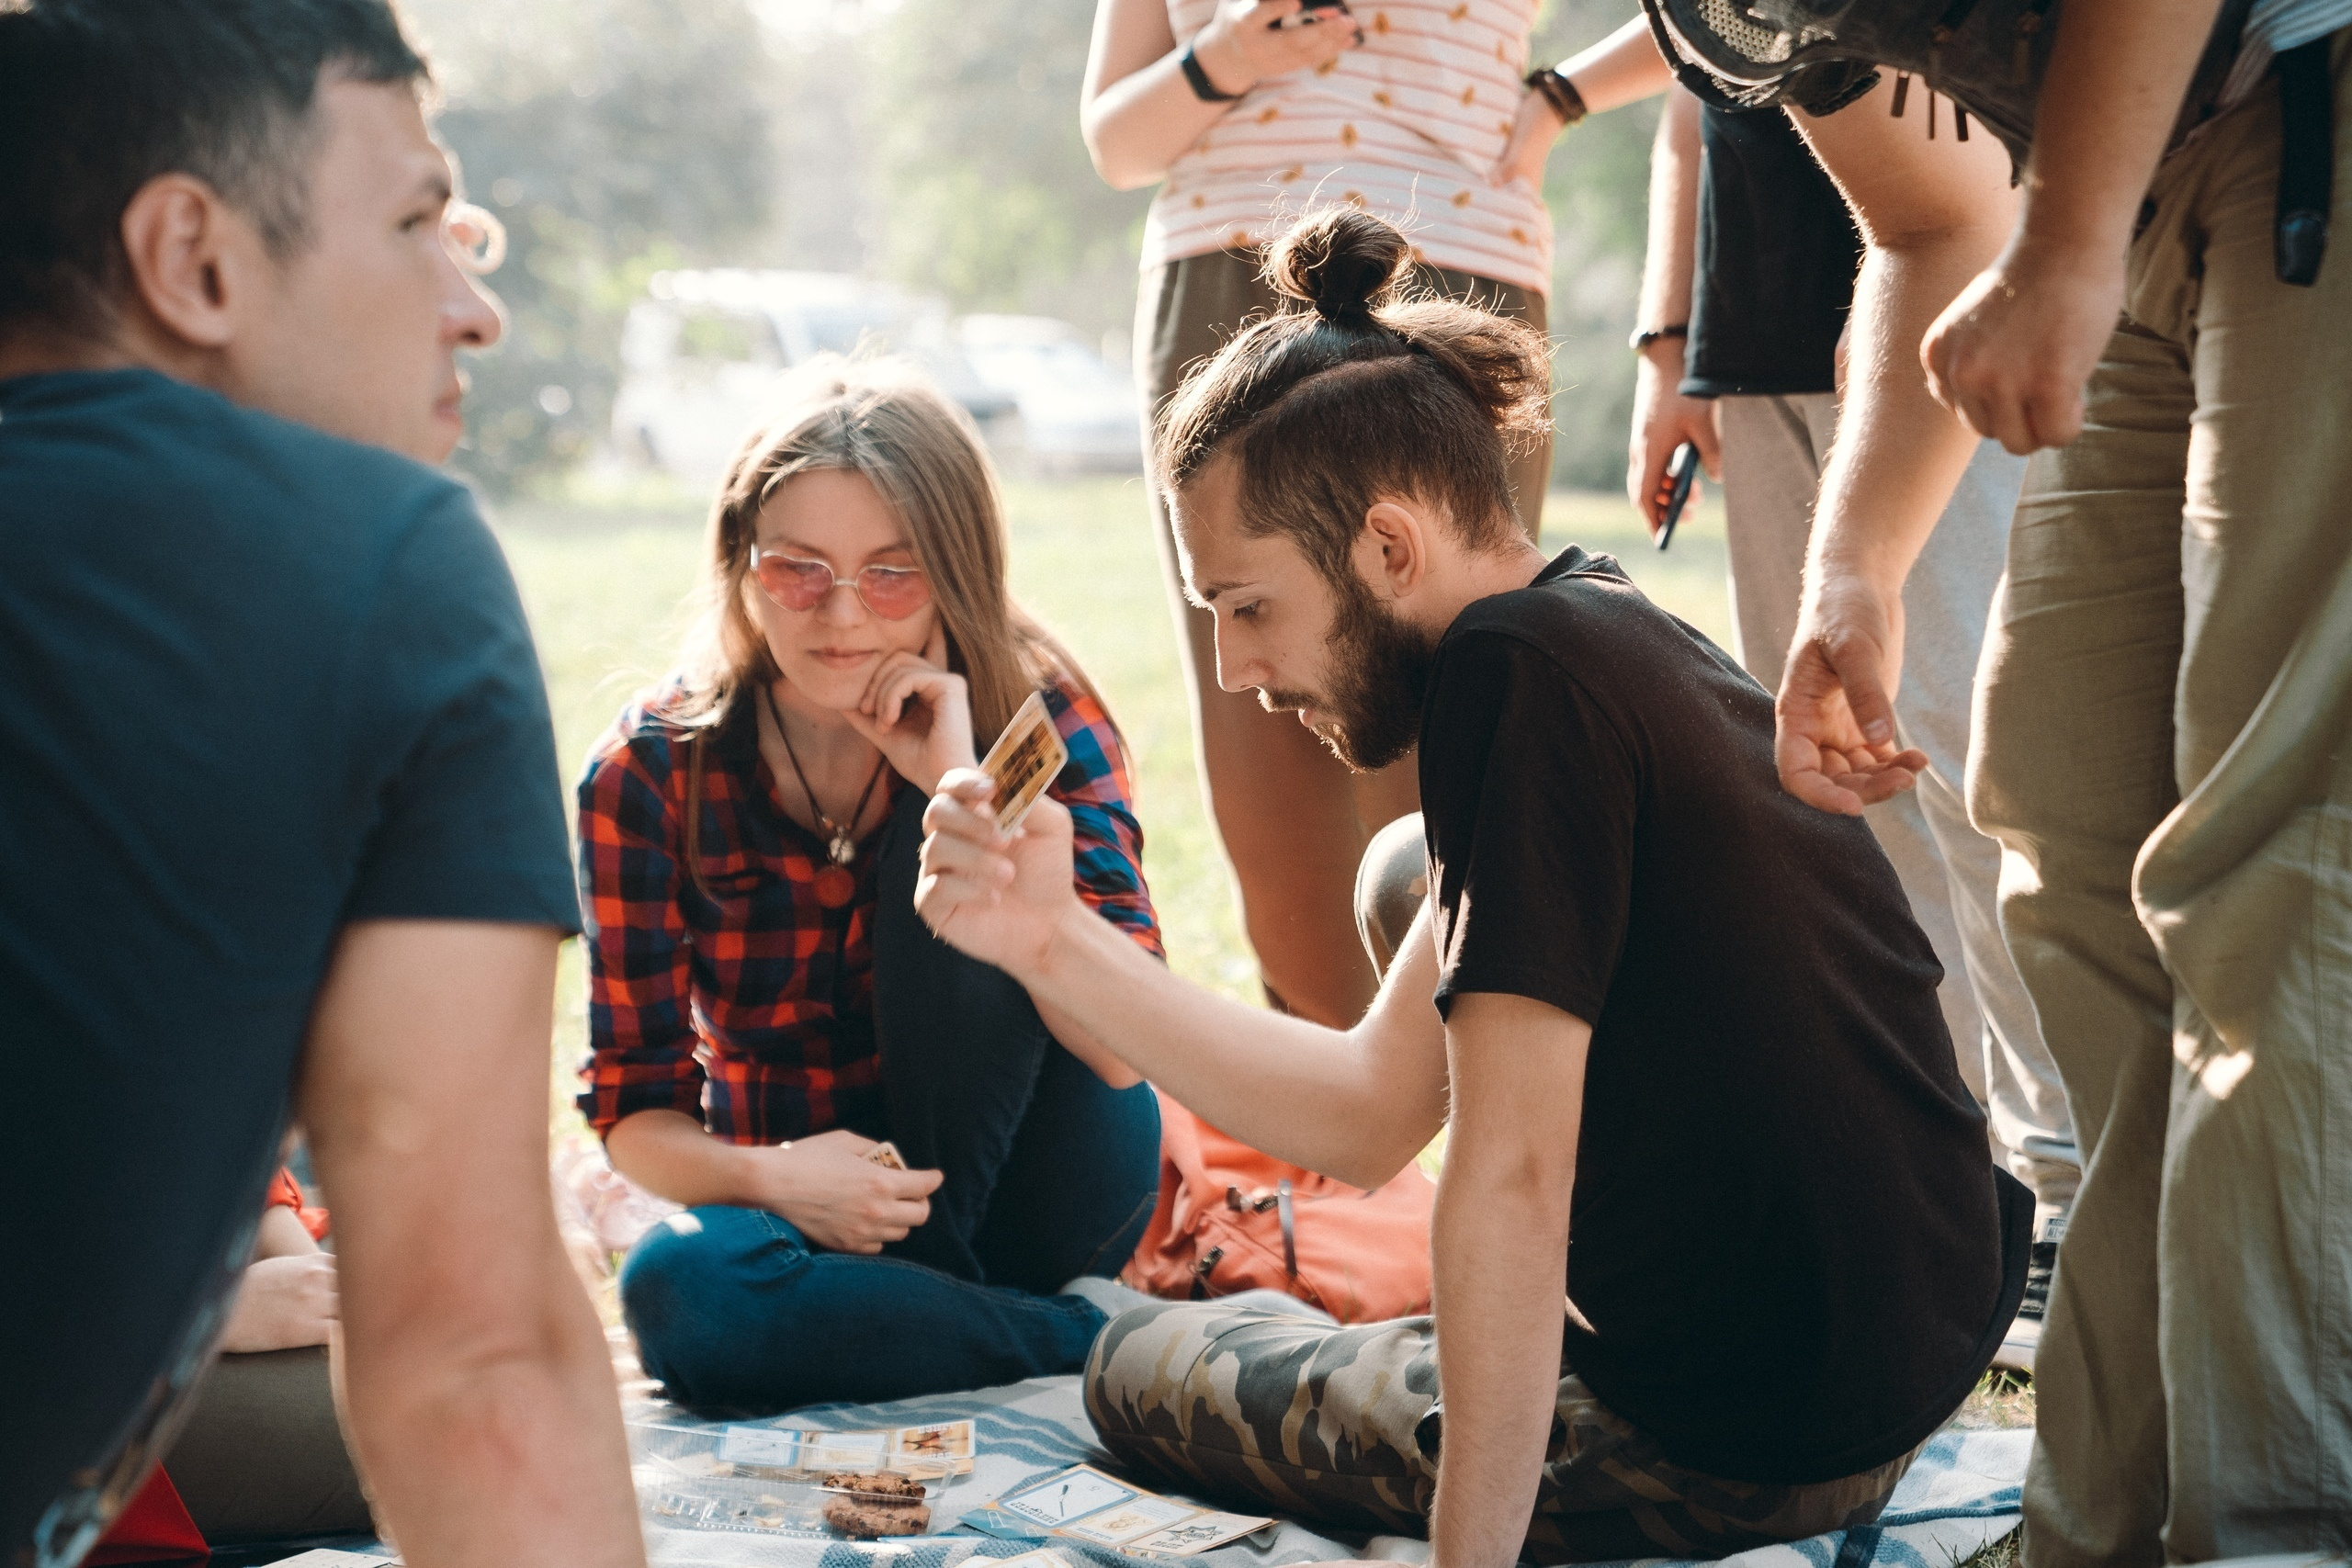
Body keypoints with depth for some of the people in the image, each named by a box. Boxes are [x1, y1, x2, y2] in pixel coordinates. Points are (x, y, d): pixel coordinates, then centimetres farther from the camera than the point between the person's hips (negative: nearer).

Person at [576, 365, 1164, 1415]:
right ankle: (1096, 1340, -18)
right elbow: (636, 1104, -5)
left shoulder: (1037, 716, -10)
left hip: (1034, 1191, -1)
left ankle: (936, 1300, -17)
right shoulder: (653, 774, -9)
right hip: (807, 1206, 1)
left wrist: (963, 792, -27)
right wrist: (767, 1177, -27)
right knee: (679, 1291, -35)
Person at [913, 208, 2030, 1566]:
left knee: (1144, 1365, 13)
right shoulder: (1630, 639, 8)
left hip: (1734, 1454, -9)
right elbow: (1377, 1111, 8)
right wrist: (1053, 940, 1)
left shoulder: (1515, 669, -20)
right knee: (1420, 887, 27)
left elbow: (1509, 1175, -24)